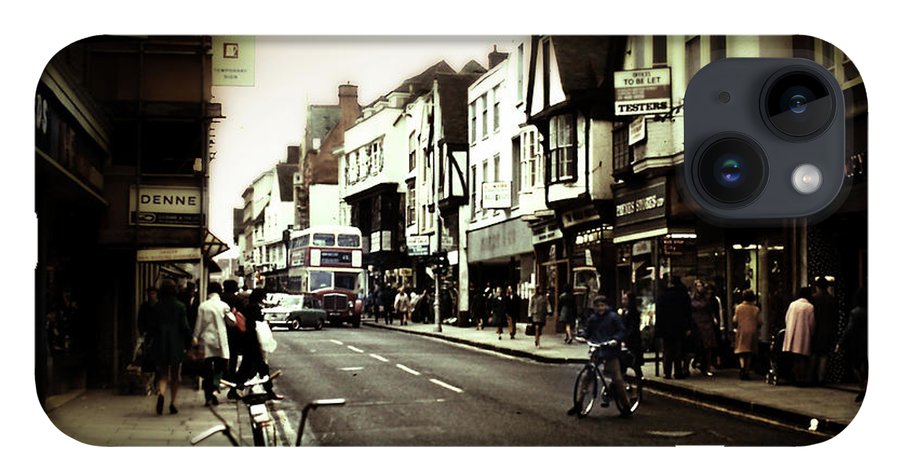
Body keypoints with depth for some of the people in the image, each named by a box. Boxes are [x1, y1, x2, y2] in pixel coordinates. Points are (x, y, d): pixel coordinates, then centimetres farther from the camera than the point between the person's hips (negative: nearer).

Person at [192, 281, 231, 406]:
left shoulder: (202, 306, -3)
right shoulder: (224, 306, -5)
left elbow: (199, 324, -2)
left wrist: (195, 337, 6)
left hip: (206, 341, 1)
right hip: (219, 341, -1)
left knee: (207, 369, 7)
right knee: (219, 368, 9)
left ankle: (208, 397, 7)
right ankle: (214, 388, -16)